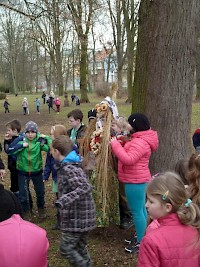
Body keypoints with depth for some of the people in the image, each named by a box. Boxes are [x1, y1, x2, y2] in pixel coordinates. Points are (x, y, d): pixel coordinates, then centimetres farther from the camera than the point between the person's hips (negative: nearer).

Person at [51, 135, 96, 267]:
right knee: (80, 247, 20)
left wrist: (63, 200, -41)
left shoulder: (69, 169, -21)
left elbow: (85, 187, -34)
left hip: (76, 218, -10)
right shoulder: (69, 165, 9)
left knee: (66, 249, 2)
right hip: (82, 216, 10)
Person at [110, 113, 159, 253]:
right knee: (141, 209, 18)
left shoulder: (140, 142, -22)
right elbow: (129, 153, 19)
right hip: (138, 180, 11)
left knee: (136, 211, -4)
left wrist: (115, 144, -22)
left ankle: (141, 242, 3)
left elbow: (128, 159, -30)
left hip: (135, 181, -11)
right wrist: (120, 143, 4)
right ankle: (142, 236, 29)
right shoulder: (140, 139, 13)